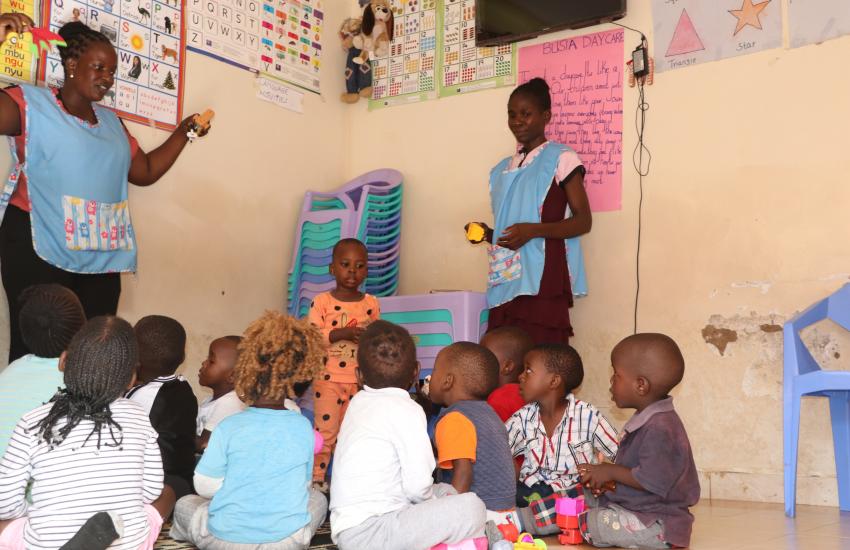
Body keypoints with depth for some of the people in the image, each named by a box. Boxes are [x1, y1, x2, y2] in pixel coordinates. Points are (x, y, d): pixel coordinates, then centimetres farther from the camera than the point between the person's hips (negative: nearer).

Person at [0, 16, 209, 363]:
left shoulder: (110, 122, 21)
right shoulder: (31, 103, 0)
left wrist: (184, 131, 19)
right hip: (40, 250, -6)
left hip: (102, 255, 6)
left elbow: (146, 171, 25)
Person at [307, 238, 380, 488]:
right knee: (325, 431, -1)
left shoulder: (372, 304, 5)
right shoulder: (322, 302, -6)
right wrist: (341, 333, -23)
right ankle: (316, 476, 12)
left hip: (360, 381, 3)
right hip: (328, 379, -3)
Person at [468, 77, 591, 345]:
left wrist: (534, 230, -16)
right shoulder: (502, 169, 20)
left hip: (541, 279, -5)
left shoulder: (561, 159, 1)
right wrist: (488, 234, 6)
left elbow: (583, 221, -4)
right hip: (504, 283, 6)